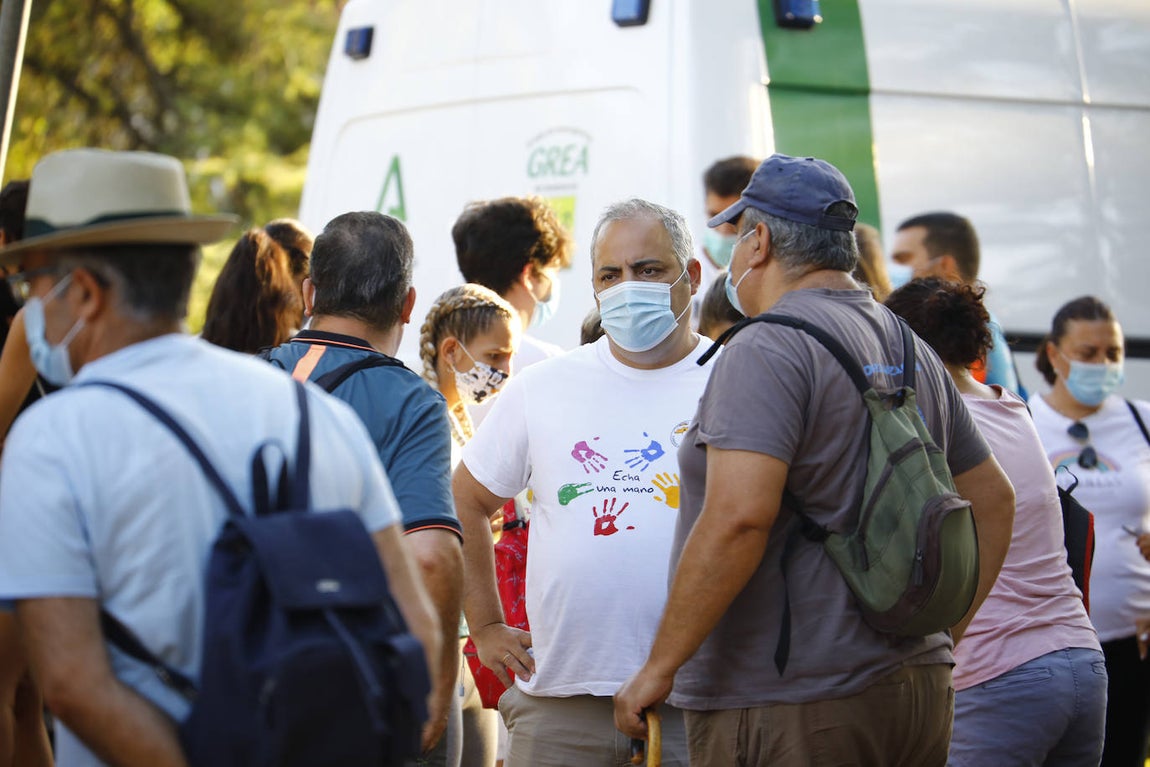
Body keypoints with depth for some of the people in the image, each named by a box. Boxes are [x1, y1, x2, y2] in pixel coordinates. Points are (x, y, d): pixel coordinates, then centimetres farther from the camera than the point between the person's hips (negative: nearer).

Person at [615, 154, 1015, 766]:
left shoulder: (768, 349, -12)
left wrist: (659, 667, -18)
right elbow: (992, 500, 22)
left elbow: (738, 516, -24)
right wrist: (938, 636, 25)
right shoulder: (912, 352, 15)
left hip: (787, 709, -8)